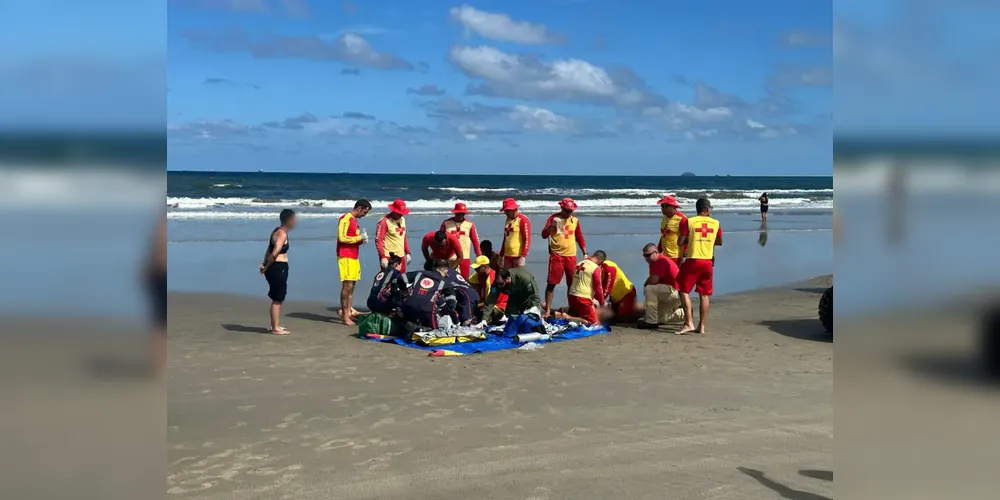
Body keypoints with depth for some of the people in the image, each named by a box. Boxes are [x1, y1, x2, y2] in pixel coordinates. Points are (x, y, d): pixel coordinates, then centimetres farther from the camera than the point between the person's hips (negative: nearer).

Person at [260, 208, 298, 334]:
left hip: (276, 267, 10)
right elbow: (275, 253, -24)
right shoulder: (282, 234, -16)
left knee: (277, 298, 19)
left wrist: (264, 264, 9)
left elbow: (269, 249, 17)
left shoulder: (277, 231, 15)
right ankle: (275, 328, 5)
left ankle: (274, 325, 29)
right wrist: (266, 267, -14)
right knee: (277, 299, -2)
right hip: (278, 267, -10)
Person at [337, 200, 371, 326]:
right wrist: (359, 237, -13)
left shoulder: (354, 220, 19)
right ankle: (345, 315, -7)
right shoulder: (346, 219, -11)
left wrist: (361, 240, 5)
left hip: (354, 256, 9)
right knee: (347, 285, -9)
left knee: (351, 285, 8)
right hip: (346, 257, -9)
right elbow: (342, 238, -19)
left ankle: (348, 311, 12)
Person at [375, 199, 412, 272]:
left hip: (401, 256, 7)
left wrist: (407, 253, 16)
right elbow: (378, 240, -14)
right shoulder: (384, 221, -10)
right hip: (388, 258, -7)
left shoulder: (402, 219, 14)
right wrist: (383, 257, -19)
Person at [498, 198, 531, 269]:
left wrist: (523, 257, -20)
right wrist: (501, 255, 21)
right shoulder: (508, 219, 15)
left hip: (518, 256, -8)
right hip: (507, 256, 8)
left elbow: (527, 239, -14)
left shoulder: (523, 219, -9)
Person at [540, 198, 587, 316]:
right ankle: (547, 310, 2)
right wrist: (551, 226, -30)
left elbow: (580, 238, 16)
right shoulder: (553, 218, -4)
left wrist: (585, 253, 13)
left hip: (571, 256, 3)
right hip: (556, 255, -3)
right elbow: (544, 235, -11)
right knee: (551, 283, -3)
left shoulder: (575, 220, 7)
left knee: (572, 283, 8)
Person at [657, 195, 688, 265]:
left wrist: (683, 257, -18)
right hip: (665, 256, 9)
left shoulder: (681, 219, -14)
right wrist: (658, 252, 23)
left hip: (676, 257, -9)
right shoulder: (664, 218, 13)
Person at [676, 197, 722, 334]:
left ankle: (689, 323, -5)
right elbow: (719, 242, 18)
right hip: (708, 262, 4)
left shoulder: (689, 222, -5)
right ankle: (701, 326, 11)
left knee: (684, 290, 4)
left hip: (693, 261, -3)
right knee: (704, 294, 10)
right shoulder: (715, 223, 5)